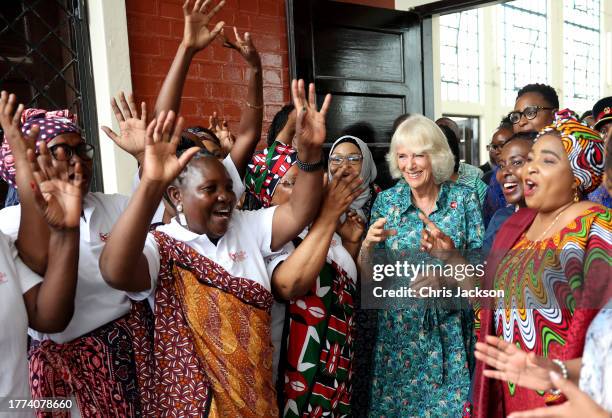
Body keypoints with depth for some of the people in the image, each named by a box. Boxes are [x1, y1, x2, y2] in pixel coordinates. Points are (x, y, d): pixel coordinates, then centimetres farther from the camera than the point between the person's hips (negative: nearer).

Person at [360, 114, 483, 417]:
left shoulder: (463, 199, -4)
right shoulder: (386, 202, -1)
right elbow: (367, 275, 2)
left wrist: (450, 251, -21)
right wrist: (368, 244, -19)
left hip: (449, 330, 0)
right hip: (398, 330, 1)